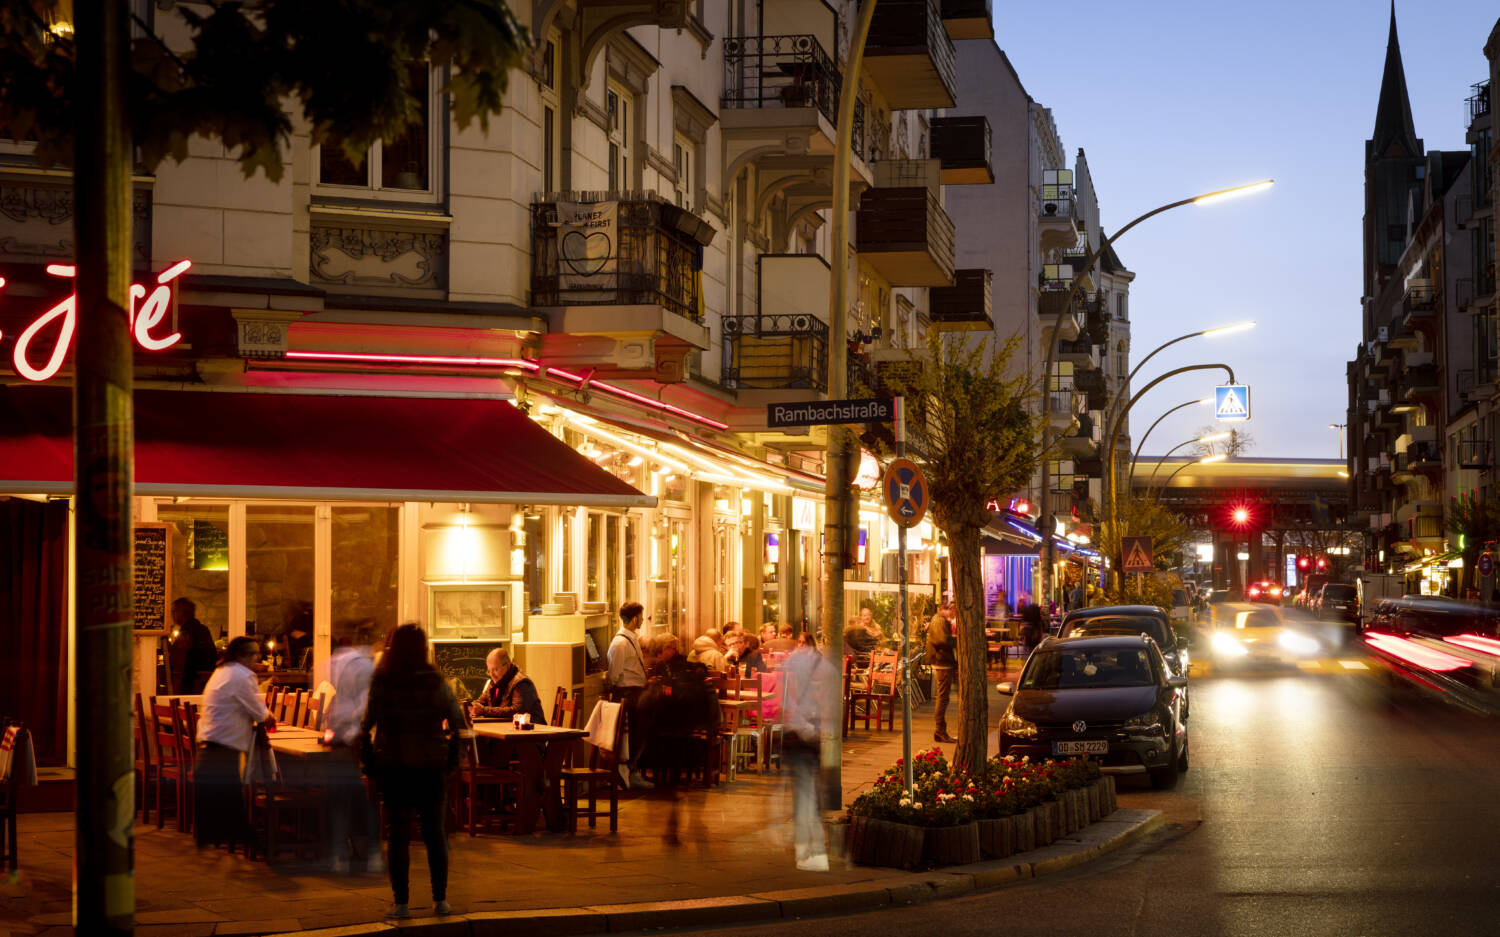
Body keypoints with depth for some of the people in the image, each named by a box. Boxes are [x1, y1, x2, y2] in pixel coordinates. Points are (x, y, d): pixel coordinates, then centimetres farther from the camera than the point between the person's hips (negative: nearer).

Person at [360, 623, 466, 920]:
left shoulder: (380, 682, -8)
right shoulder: (434, 681, -5)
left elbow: (364, 727, -10)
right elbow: (458, 723, -3)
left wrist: (368, 761, 0)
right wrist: (451, 757, 6)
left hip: (392, 766, -1)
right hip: (431, 766, 1)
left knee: (398, 834, 5)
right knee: (434, 833, 10)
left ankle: (401, 903, 5)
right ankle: (440, 900, 13)